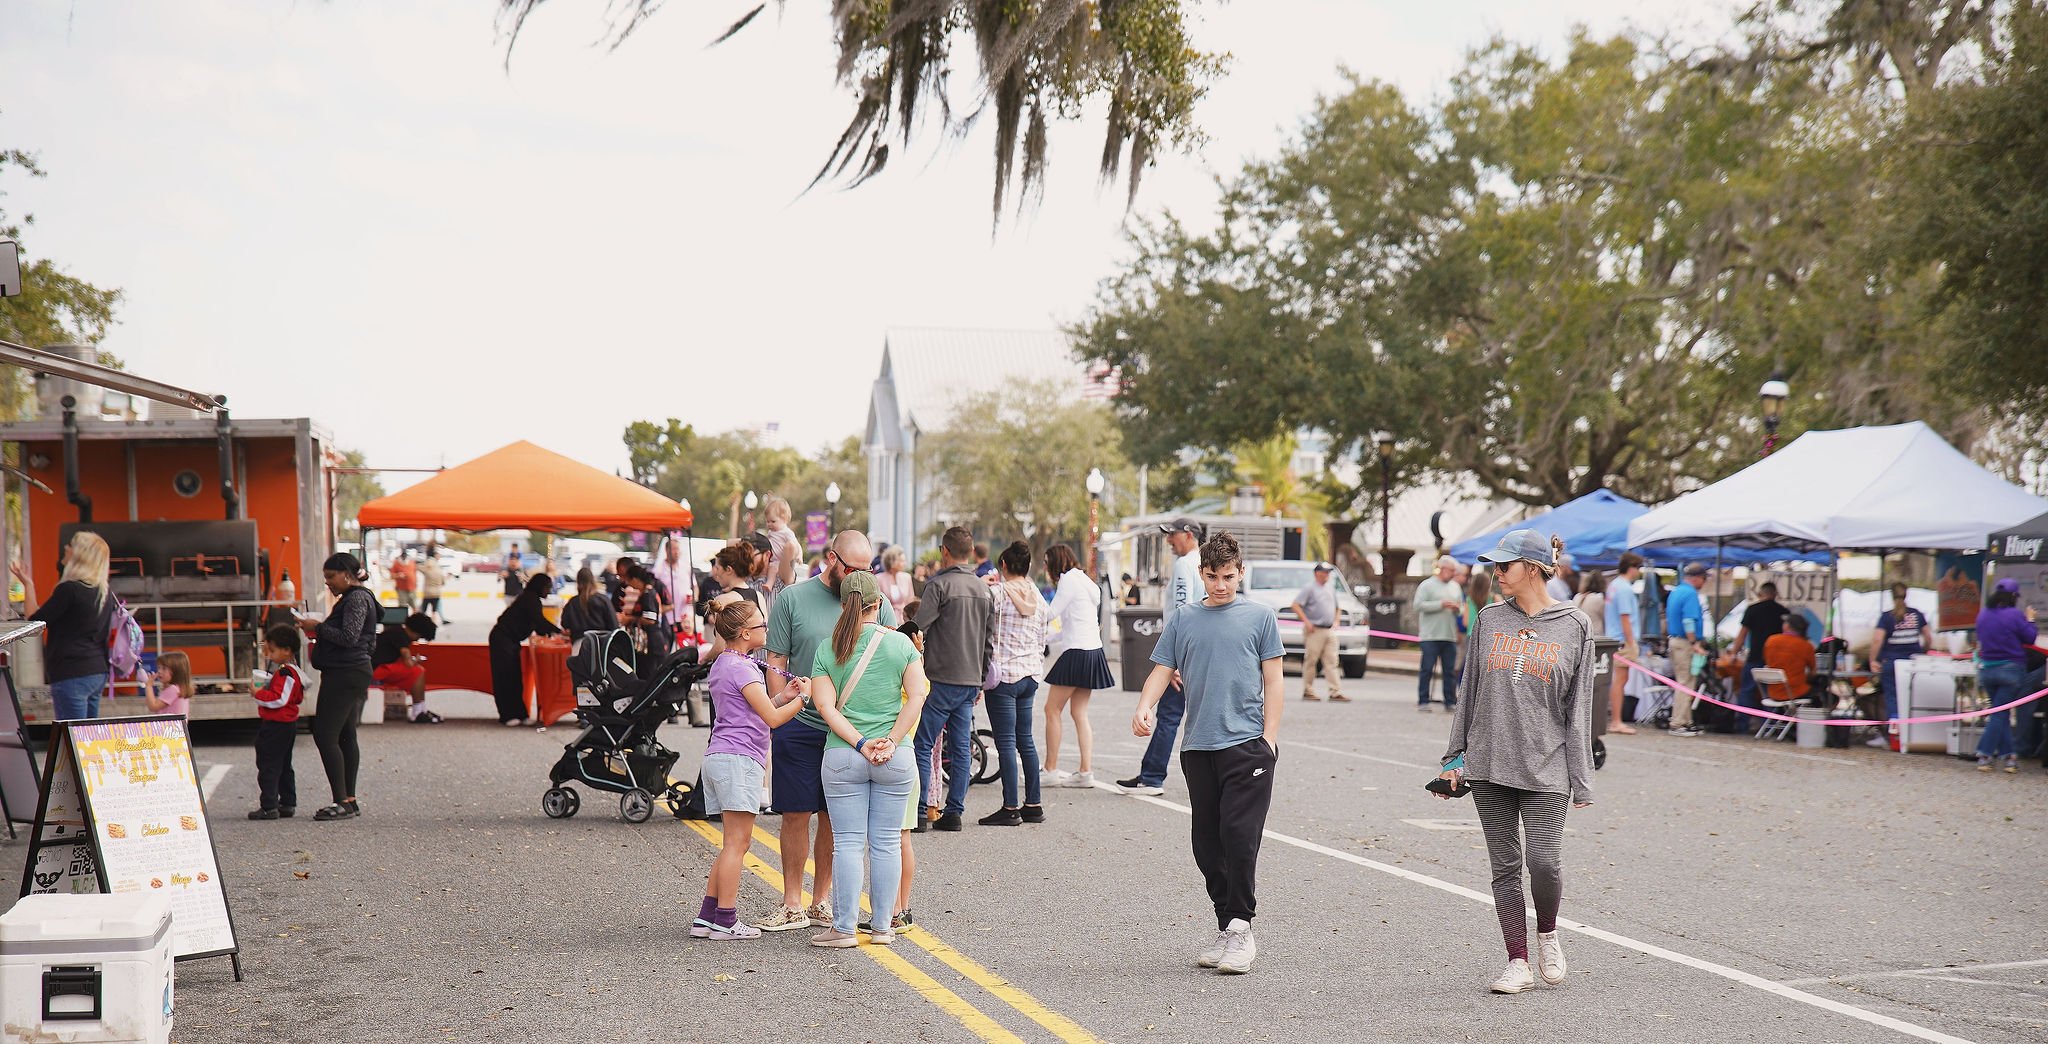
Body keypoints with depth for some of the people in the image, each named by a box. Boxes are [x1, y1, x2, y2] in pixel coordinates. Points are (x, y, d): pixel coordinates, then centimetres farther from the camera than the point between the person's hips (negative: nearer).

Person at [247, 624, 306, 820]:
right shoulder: (292, 671, 14)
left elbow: (278, 699, -27)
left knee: (268, 766, -6)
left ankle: (269, 807, -7)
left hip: (276, 725, -11)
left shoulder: (285, 673, -19)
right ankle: (288, 804, 22)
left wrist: (258, 694, -17)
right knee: (283, 767, 17)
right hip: (287, 724, 11)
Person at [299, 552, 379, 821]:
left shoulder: (357, 599, -12)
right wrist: (319, 632, 11)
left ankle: (342, 802, -13)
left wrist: (318, 627, -12)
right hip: (350, 674, 11)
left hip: (345, 674, -11)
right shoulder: (351, 598, 20)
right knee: (345, 736, 11)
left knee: (325, 735, -12)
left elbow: (349, 636, -21)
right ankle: (349, 801, 13)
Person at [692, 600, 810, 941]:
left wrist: (783, 696, 13)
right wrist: (802, 697, -3)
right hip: (739, 759, -10)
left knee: (735, 843, 13)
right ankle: (725, 921, -4)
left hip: (718, 758, 10)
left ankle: (706, 918, 12)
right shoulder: (741, 668, -12)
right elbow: (772, 718, -16)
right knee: (737, 842, -6)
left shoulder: (721, 664, 18)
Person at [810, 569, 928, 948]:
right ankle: (882, 926, 12)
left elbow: (826, 706, -7)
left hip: (843, 757, 0)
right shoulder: (901, 643, 0)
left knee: (848, 843, 4)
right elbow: (916, 696, -8)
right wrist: (890, 742, -9)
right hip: (896, 759, 0)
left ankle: (844, 927, 5)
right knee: (887, 842, 8)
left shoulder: (828, 650, 2)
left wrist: (861, 744, -10)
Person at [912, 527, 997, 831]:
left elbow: (919, 628, -15)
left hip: (941, 680, -6)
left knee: (923, 746, -1)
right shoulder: (985, 590, 12)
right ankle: (954, 812, 9)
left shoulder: (939, 585, -10)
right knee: (961, 749, 9)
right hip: (971, 681, 7)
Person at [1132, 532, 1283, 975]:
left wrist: (1269, 737, -5)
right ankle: (1227, 929, 16)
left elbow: (1273, 680, 4)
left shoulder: (1260, 617, 6)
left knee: (1239, 834, -12)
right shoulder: (1182, 620, 14)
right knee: (1207, 843, 6)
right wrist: (1145, 706, -11)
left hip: (1247, 743, -4)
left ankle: (1240, 928, -5)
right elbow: (1162, 671, 10)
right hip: (1197, 746, 4)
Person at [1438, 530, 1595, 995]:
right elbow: (1470, 692, 13)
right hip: (1488, 764, 3)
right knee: (1505, 867, 4)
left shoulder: (1574, 625, 0)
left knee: (1544, 862, -11)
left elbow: (1578, 708, 1)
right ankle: (1518, 963, 12)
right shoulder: (1490, 619, 7)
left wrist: (1581, 778, -2)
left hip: (1545, 767, -3)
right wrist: (1455, 757, 10)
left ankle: (1547, 934, 19)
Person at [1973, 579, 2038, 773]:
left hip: (1987, 669, 5)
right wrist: (2030, 620, 11)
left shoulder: (1982, 615, 5)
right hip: (2010, 669, -5)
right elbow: (2030, 638, -5)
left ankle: (2008, 755, 12)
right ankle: (1985, 755, -5)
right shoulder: (2015, 615, -12)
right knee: (2000, 714, 0)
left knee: (2000, 713, 13)